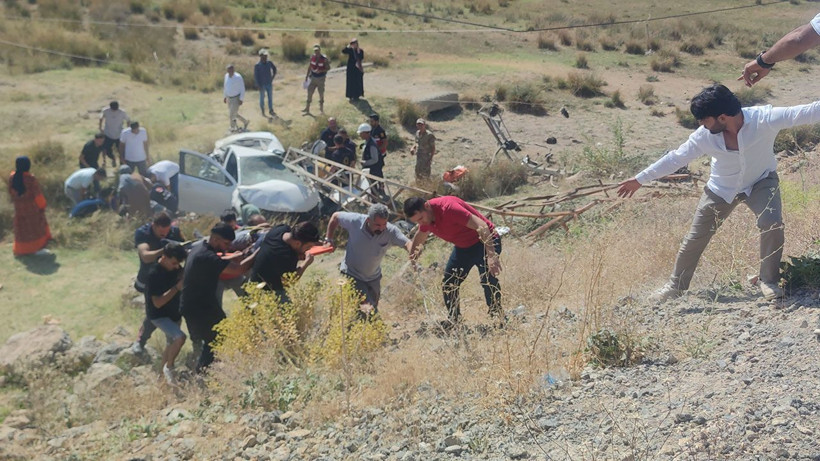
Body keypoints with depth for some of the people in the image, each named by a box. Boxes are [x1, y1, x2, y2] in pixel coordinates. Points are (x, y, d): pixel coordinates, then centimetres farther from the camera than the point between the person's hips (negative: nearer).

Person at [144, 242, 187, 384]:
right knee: (180, 337, -26)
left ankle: (165, 375, 37)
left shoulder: (175, 267, -6)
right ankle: (168, 367, -4)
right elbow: (157, 302, -28)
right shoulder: (154, 274, -26)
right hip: (159, 315, -8)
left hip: (174, 313, 8)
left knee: (171, 344, 19)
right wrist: (177, 287, -32)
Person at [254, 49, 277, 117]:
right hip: (262, 85, -3)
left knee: (270, 97, 8)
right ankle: (262, 111, 23)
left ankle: (271, 110, 19)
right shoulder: (257, 65, -17)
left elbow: (274, 68, 15)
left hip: (269, 84, 3)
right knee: (262, 98, 9)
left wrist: (273, 76, 9)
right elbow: (255, 76, -14)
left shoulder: (269, 63, -6)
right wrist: (259, 86, -18)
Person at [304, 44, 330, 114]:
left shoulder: (324, 59, -11)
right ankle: (307, 108, 8)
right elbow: (309, 66, 10)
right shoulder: (312, 57, 0)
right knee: (309, 92, 1)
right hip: (313, 77, 3)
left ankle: (321, 108, 20)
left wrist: (321, 71, -23)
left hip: (321, 78, -3)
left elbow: (328, 68, -7)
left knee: (321, 93, 6)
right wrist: (307, 76, 12)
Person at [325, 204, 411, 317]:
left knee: (373, 311, 20)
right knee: (367, 309, -20)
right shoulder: (355, 221, -24)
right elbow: (335, 217, -6)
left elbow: (407, 243, -37)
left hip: (374, 278, 4)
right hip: (352, 275, -4)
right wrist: (329, 239, -4)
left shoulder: (390, 231, -23)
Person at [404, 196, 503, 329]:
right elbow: (421, 234, 21)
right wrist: (412, 254, 32)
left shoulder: (448, 207, -31)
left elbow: (481, 226, -36)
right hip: (462, 247, 8)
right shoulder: (425, 217, -6)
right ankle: (453, 318, 19)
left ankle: (498, 316, -7)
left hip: (486, 241, -8)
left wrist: (492, 255, -43)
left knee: (488, 280, -23)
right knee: (448, 282, 5)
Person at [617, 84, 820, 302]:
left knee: (772, 223, -27)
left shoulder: (764, 119, -32)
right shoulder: (704, 136, -24)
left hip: (761, 181, -2)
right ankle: (676, 285, 29)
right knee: (695, 238, 7)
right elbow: (675, 158, -14)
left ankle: (769, 281, -4)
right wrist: (640, 179, -10)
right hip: (722, 189, 2)